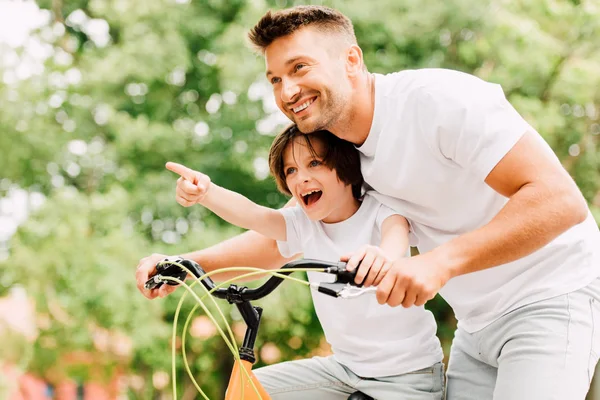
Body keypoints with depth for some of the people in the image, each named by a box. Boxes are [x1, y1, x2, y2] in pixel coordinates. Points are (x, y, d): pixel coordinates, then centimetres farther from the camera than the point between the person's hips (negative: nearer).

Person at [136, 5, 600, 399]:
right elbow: (281, 235, 12)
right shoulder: (339, 151, 2)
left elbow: (560, 200, -29)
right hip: (479, 324, 8)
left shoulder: (438, 99, -23)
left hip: (550, 300, -7)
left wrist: (439, 261, -39)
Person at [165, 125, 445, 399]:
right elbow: (251, 214, -19)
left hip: (407, 371, -5)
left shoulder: (378, 211, -11)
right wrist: (204, 192, -40)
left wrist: (383, 255, -61)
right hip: (345, 366, 6)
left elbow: (397, 231, -35)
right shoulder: (303, 225, -1)